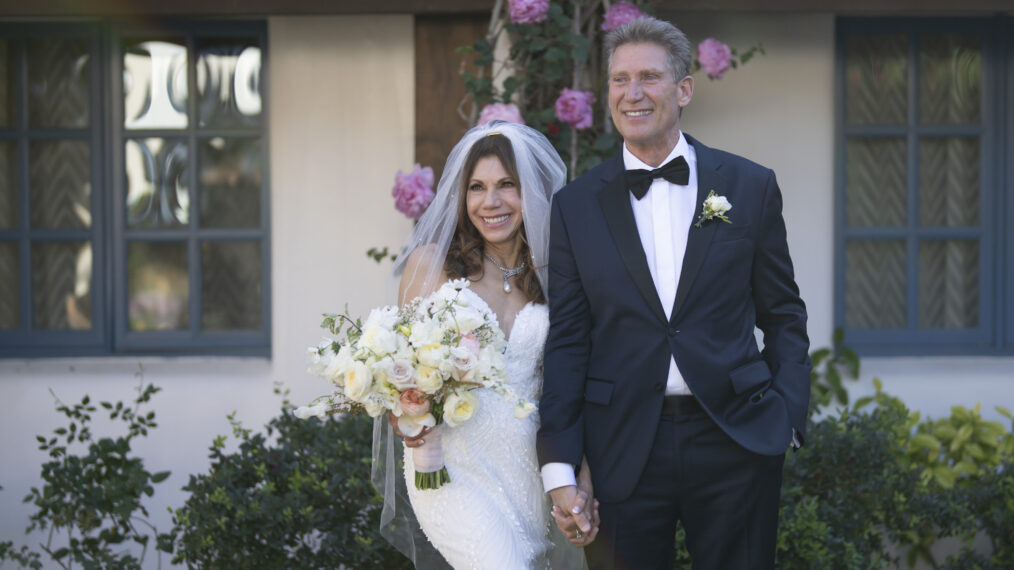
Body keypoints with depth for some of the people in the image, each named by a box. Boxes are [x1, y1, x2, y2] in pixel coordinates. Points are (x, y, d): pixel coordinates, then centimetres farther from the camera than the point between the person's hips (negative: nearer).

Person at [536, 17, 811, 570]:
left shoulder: (750, 187, 4)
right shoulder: (576, 206, 4)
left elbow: (784, 316, 9)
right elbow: (566, 340, 3)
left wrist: (785, 416, -3)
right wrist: (558, 469, -3)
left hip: (736, 442, 0)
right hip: (626, 452, 0)